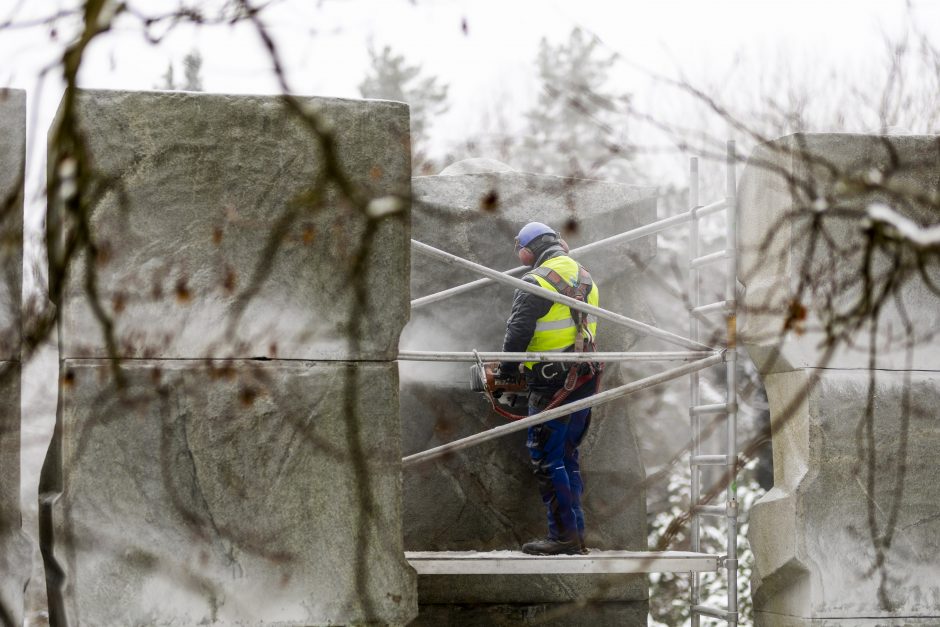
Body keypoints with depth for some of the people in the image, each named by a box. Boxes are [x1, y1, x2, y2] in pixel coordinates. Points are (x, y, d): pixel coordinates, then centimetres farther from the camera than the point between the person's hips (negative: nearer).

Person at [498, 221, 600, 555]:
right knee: (568, 458, 15)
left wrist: (506, 371, -1)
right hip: (585, 381, 8)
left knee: (547, 460, -4)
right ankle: (576, 534, 15)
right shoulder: (585, 278, 15)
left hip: (553, 386, -8)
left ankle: (564, 536, -7)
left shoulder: (537, 282, -12)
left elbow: (518, 333, -14)